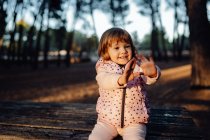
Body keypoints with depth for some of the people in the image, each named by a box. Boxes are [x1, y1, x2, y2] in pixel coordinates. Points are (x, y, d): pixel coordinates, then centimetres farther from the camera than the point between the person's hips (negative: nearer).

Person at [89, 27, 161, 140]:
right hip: (108, 119, 1)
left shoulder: (137, 64, 0)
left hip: (134, 120, 0)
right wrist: (121, 80, -46)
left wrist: (153, 73, -42)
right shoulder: (104, 67, -3)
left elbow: (149, 79, -17)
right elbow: (104, 80, -24)